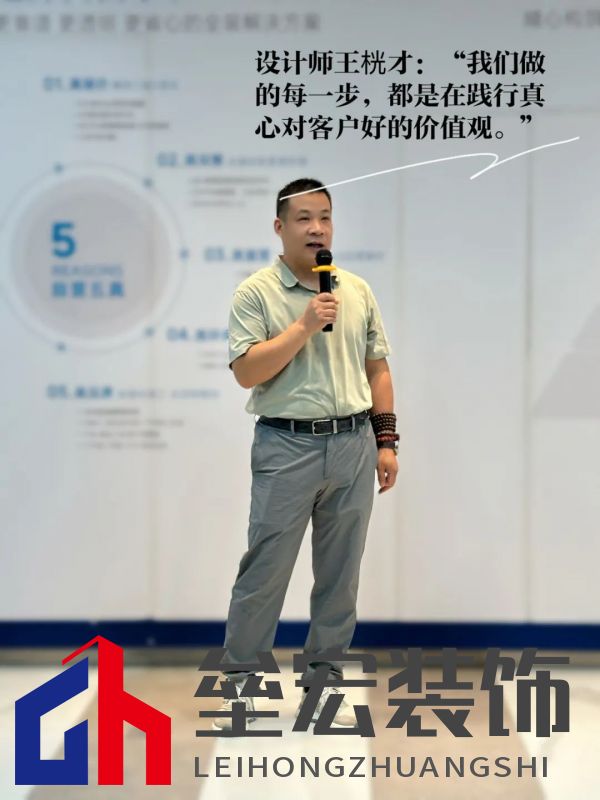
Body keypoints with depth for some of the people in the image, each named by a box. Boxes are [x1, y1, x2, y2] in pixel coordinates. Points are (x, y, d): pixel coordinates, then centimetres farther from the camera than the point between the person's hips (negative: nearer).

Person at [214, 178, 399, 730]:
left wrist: (386, 442, 7)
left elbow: (377, 369, 13)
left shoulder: (358, 291, 10)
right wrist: (305, 325, -18)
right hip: (287, 446, -4)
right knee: (265, 570, 1)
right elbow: (246, 372, -14)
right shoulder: (257, 292, -4)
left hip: (353, 444, 4)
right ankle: (240, 681, 13)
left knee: (340, 573, 10)